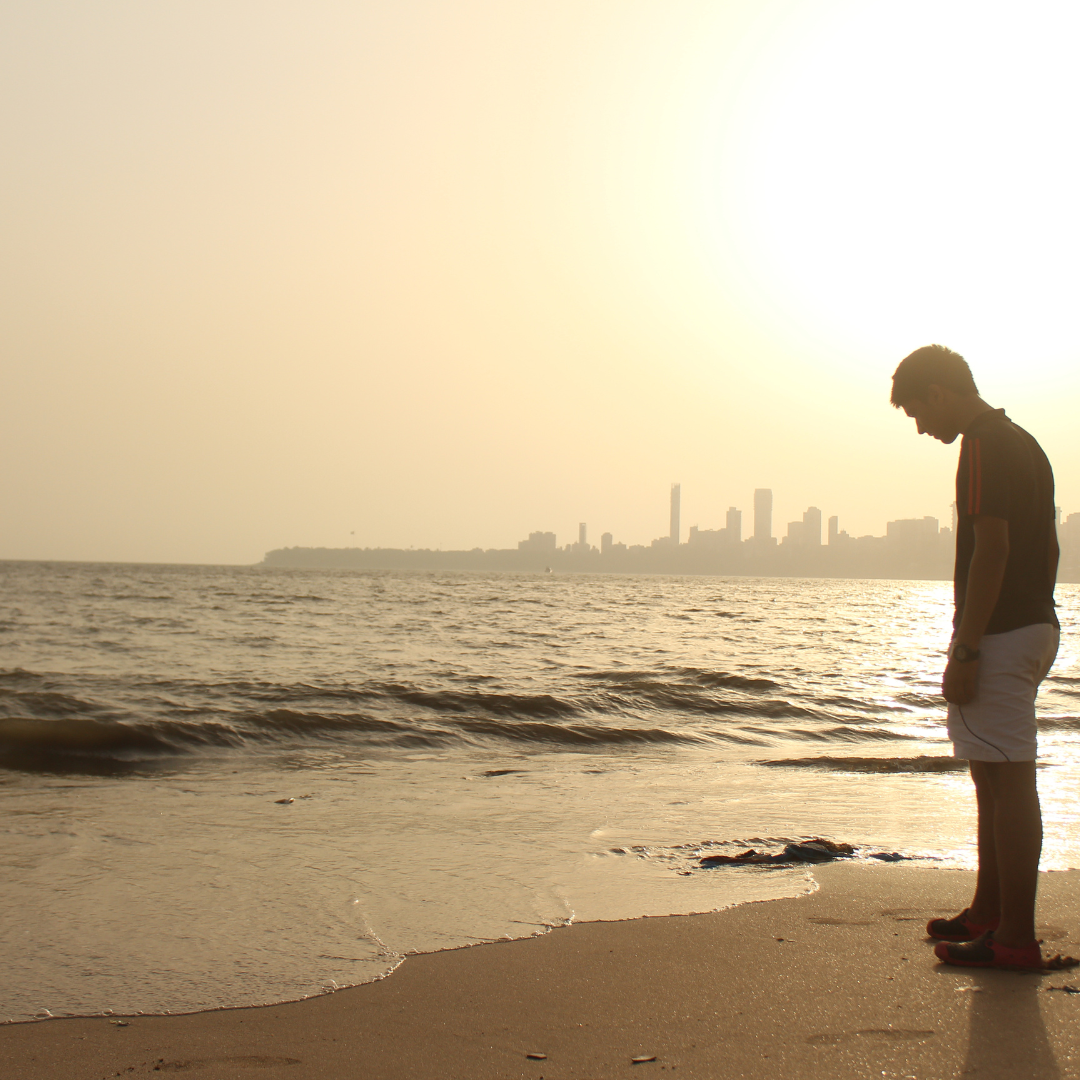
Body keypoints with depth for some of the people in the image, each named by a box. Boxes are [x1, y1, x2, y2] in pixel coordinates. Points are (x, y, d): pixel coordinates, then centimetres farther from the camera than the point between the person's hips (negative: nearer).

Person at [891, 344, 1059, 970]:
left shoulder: (984, 446, -14)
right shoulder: (1024, 444, 17)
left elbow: (991, 548, -21)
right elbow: (1047, 547, 20)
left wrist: (965, 649, -21)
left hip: (999, 634, -11)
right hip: (1035, 626, 11)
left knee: (1007, 780, -7)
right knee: (997, 777, 17)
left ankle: (1016, 938, -3)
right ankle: (989, 912, 26)